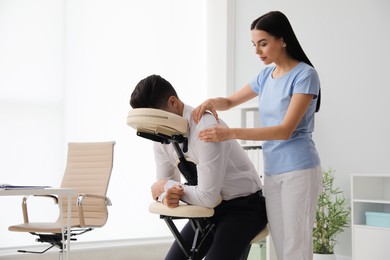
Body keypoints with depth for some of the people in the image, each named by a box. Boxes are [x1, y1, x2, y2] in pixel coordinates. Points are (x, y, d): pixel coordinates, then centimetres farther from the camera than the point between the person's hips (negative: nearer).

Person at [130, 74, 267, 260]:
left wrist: (168, 186, -16)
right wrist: (166, 196, -20)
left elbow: (208, 197, -30)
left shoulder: (207, 128, -28)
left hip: (244, 206, -7)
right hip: (210, 207, 8)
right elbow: (162, 184, 4)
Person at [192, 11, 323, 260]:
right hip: (272, 171, 7)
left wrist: (231, 133, -25)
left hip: (299, 170, -7)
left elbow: (285, 130, -18)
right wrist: (212, 102, -1)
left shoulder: (305, 74, -10)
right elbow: (231, 101, 25)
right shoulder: (266, 75, 12)